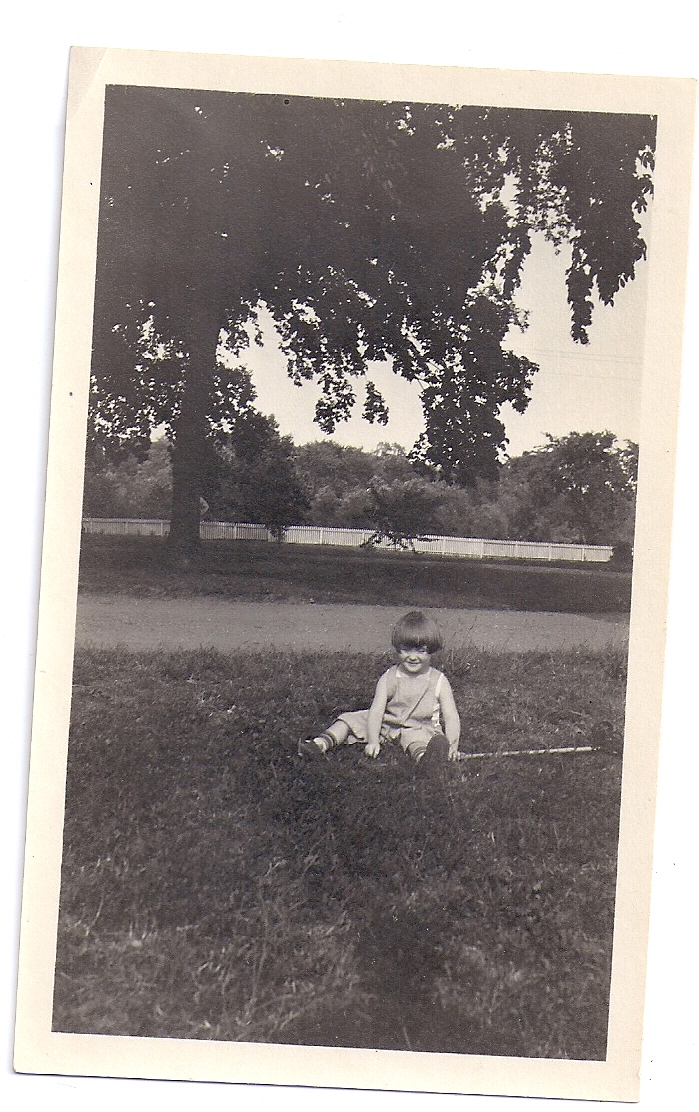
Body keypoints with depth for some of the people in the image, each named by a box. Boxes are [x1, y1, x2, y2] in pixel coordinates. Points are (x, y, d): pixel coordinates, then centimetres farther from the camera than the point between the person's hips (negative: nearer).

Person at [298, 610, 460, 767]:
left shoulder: (439, 682, -8)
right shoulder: (388, 679, -5)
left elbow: (451, 718, -10)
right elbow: (376, 711, -11)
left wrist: (452, 745, -26)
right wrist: (373, 741, -25)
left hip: (419, 728, -4)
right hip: (386, 723, 4)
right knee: (351, 719, -9)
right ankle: (322, 743, -18)